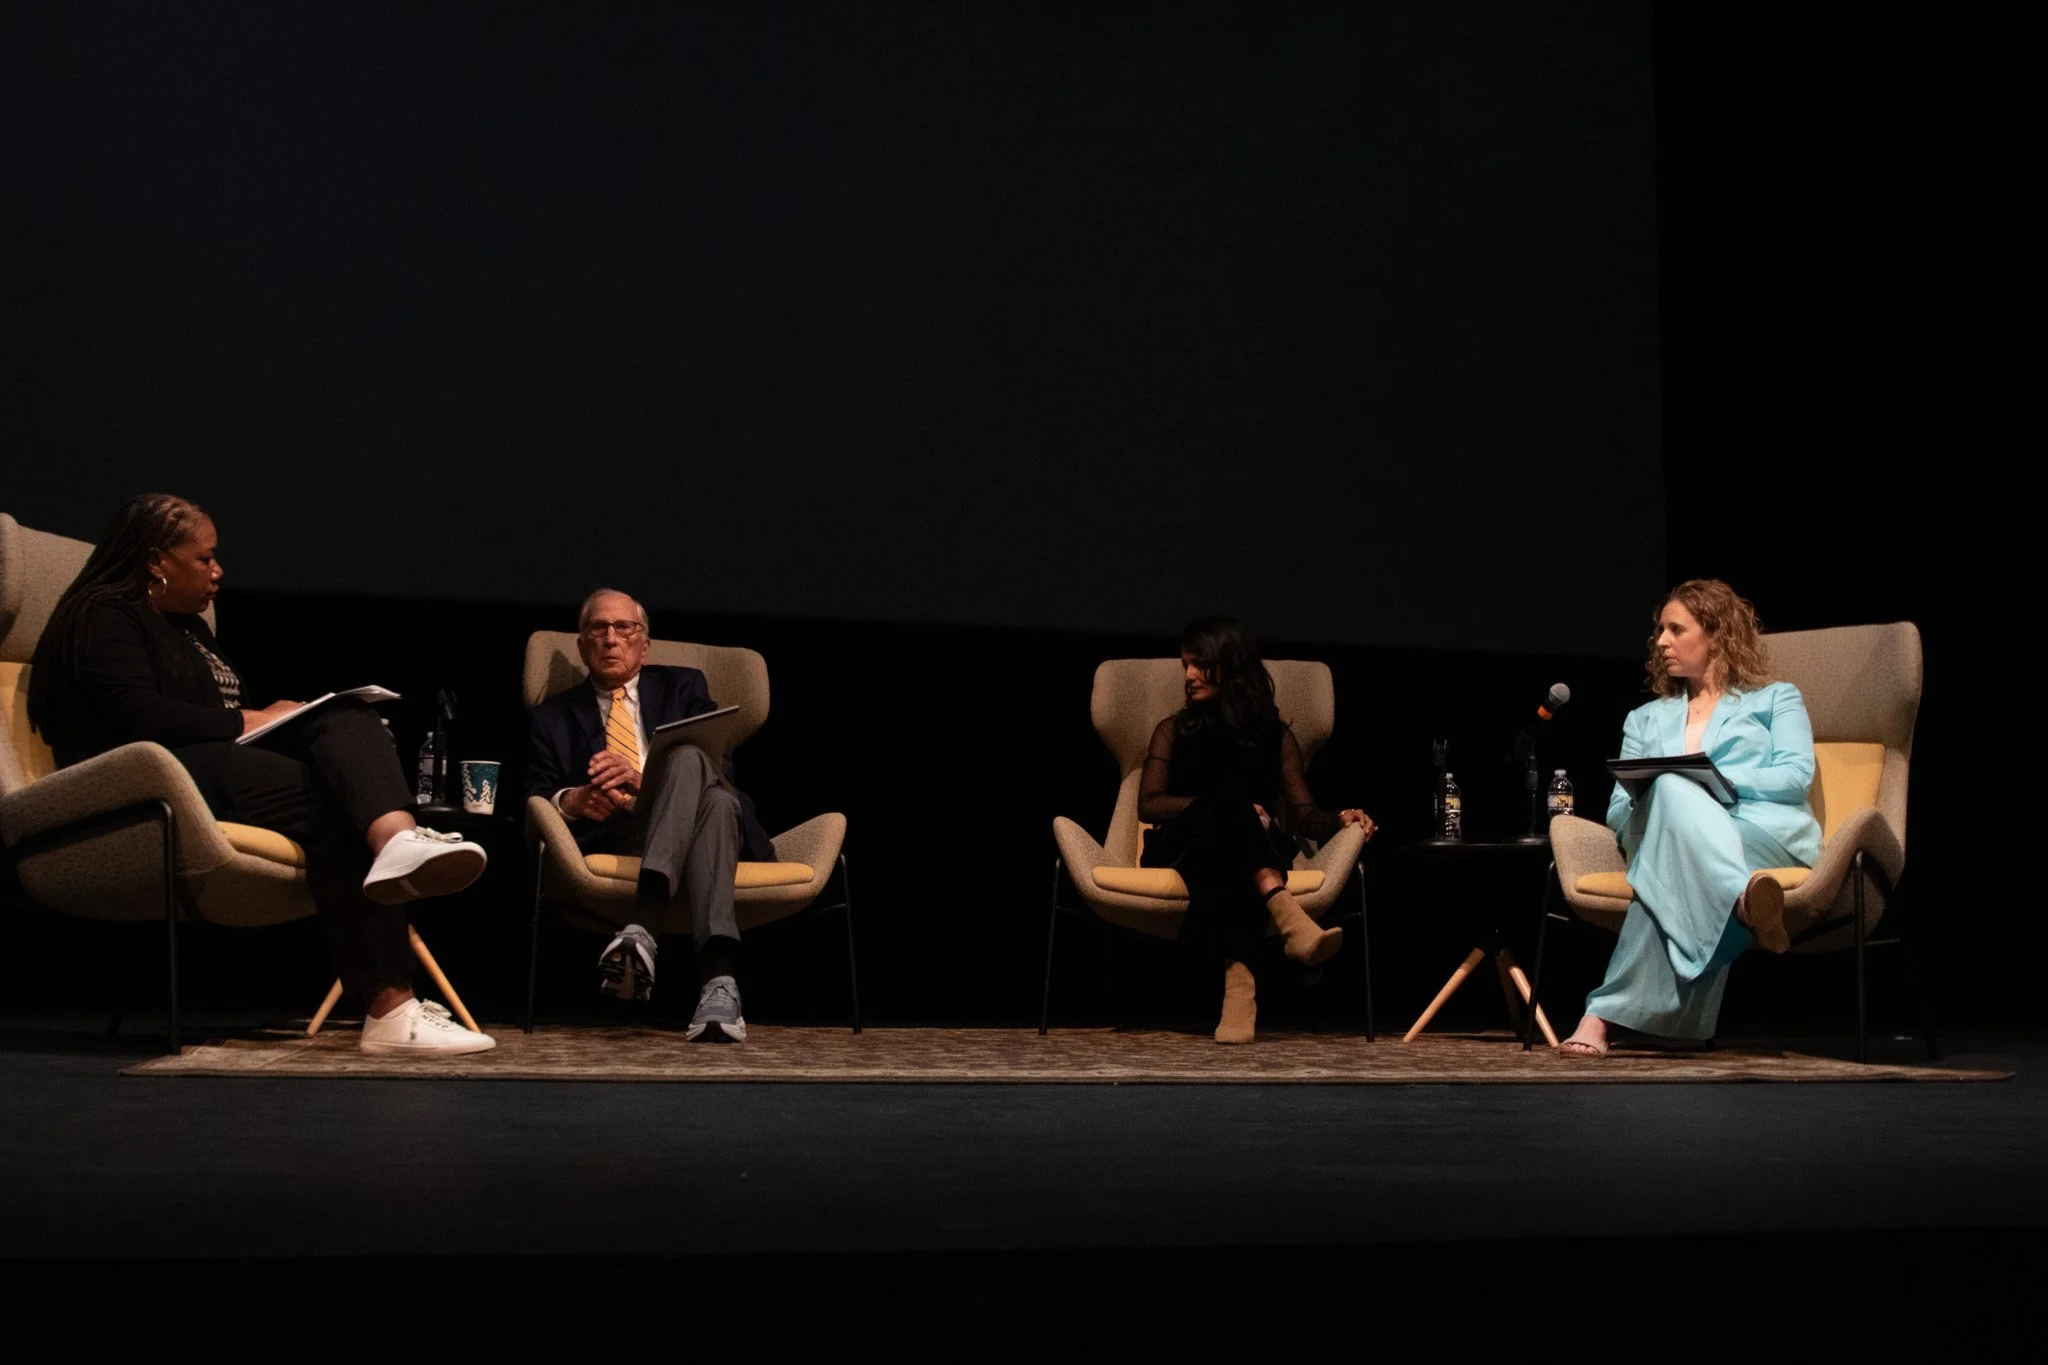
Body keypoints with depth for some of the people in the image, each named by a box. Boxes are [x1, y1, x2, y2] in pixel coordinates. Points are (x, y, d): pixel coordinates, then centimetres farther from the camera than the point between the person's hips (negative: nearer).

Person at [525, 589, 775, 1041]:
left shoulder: (682, 687, 24)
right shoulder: (552, 717, 26)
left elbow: (719, 766, 7)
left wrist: (644, 778, -12)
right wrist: (569, 801, -13)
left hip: (698, 826, 1)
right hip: (612, 835, -1)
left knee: (688, 759, -36)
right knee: (689, 762, -35)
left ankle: (643, 927, -57)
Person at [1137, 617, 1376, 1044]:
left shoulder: (1275, 735, 20)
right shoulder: (1175, 730, 20)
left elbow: (1302, 812, 9)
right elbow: (1148, 805, 4)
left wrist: (1339, 820, -15)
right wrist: (1231, 810, -10)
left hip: (1247, 854, 1)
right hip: (1183, 849, 0)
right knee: (1229, 798, -36)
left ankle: (1238, 975, -64)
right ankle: (1288, 916, -63)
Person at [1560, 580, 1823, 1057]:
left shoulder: (1775, 699, 26)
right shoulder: (1646, 719, 36)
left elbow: (1796, 775, 5)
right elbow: (1617, 811, 23)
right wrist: (1654, 792, -3)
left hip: (1768, 834, -2)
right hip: (1673, 832, 2)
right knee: (1672, 792, -43)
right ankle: (1746, 901, -72)